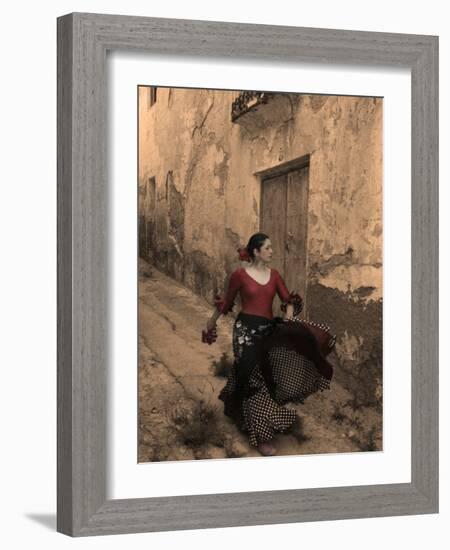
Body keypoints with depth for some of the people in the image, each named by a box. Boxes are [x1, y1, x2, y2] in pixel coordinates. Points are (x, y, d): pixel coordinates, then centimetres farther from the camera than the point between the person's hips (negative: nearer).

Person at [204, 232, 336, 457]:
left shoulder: (274, 275, 8)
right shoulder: (240, 274, -6)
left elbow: (288, 299, 5)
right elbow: (227, 300, 6)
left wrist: (289, 313, -18)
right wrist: (211, 322, 15)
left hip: (268, 329, 6)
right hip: (246, 329, -6)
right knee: (255, 379, -7)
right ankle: (261, 435, -4)